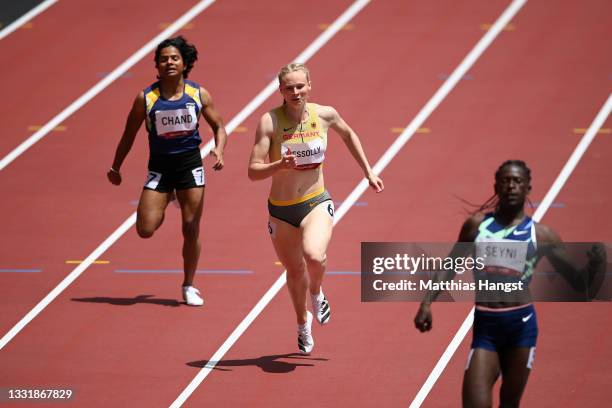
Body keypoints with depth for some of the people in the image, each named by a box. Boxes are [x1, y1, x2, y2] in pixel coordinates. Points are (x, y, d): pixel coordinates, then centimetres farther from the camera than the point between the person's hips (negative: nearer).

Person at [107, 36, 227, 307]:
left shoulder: (199, 95, -4)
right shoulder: (146, 98, -7)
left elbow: (219, 127, 7)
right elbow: (129, 135, 4)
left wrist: (219, 150, -13)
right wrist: (115, 168, 8)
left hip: (190, 164, 0)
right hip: (159, 166, 0)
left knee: (191, 230, 0)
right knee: (145, 230, -8)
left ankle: (189, 286, 19)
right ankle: (167, 199, 26)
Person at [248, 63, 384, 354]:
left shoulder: (325, 115, -6)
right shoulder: (270, 122, -14)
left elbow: (348, 135, 17)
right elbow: (253, 171, -16)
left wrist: (368, 172, 20)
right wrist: (280, 165, -34)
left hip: (316, 203, 0)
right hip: (281, 210, 0)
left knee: (314, 256, -29)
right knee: (295, 271, 15)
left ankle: (317, 294, 7)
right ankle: (303, 324, 46)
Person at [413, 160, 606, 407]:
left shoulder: (541, 235, 3)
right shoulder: (477, 225, 7)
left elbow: (578, 283, 5)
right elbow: (449, 267, 16)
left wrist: (594, 266, -16)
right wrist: (427, 303, 5)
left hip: (520, 324, 0)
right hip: (484, 325, 0)